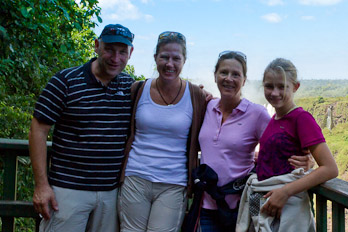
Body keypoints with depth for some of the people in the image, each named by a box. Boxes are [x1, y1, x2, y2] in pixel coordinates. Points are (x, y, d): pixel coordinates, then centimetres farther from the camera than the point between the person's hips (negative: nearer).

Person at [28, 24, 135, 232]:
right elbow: (39, 130, -5)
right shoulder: (65, 81, -6)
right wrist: (41, 185, -9)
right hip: (69, 189, -4)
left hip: (112, 191, 4)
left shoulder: (131, 86, 6)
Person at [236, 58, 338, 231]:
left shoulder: (301, 118, -12)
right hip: (261, 203, 7)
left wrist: (285, 192, -22)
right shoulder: (274, 119, 8)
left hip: (286, 207, -6)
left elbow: (330, 169, -19)